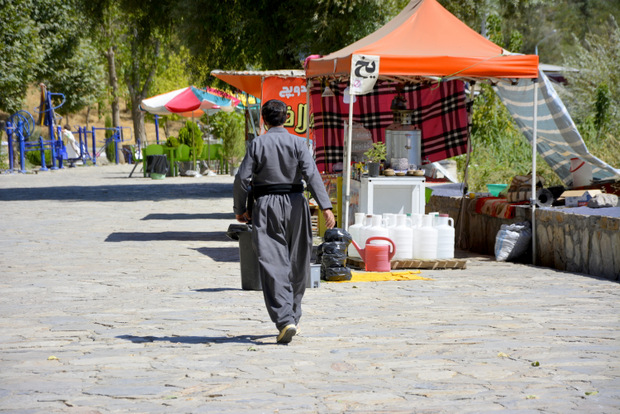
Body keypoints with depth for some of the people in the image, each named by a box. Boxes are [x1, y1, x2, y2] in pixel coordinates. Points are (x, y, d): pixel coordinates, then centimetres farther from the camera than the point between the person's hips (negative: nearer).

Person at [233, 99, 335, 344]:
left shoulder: (257, 145, -1)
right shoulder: (297, 143, 0)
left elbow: (242, 179, -4)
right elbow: (312, 175, -10)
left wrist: (240, 209, 8)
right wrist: (325, 207, -14)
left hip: (266, 207, -1)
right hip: (294, 203, 2)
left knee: (272, 266, -6)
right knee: (297, 264, 16)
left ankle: (285, 320, -20)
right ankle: (292, 316, 25)